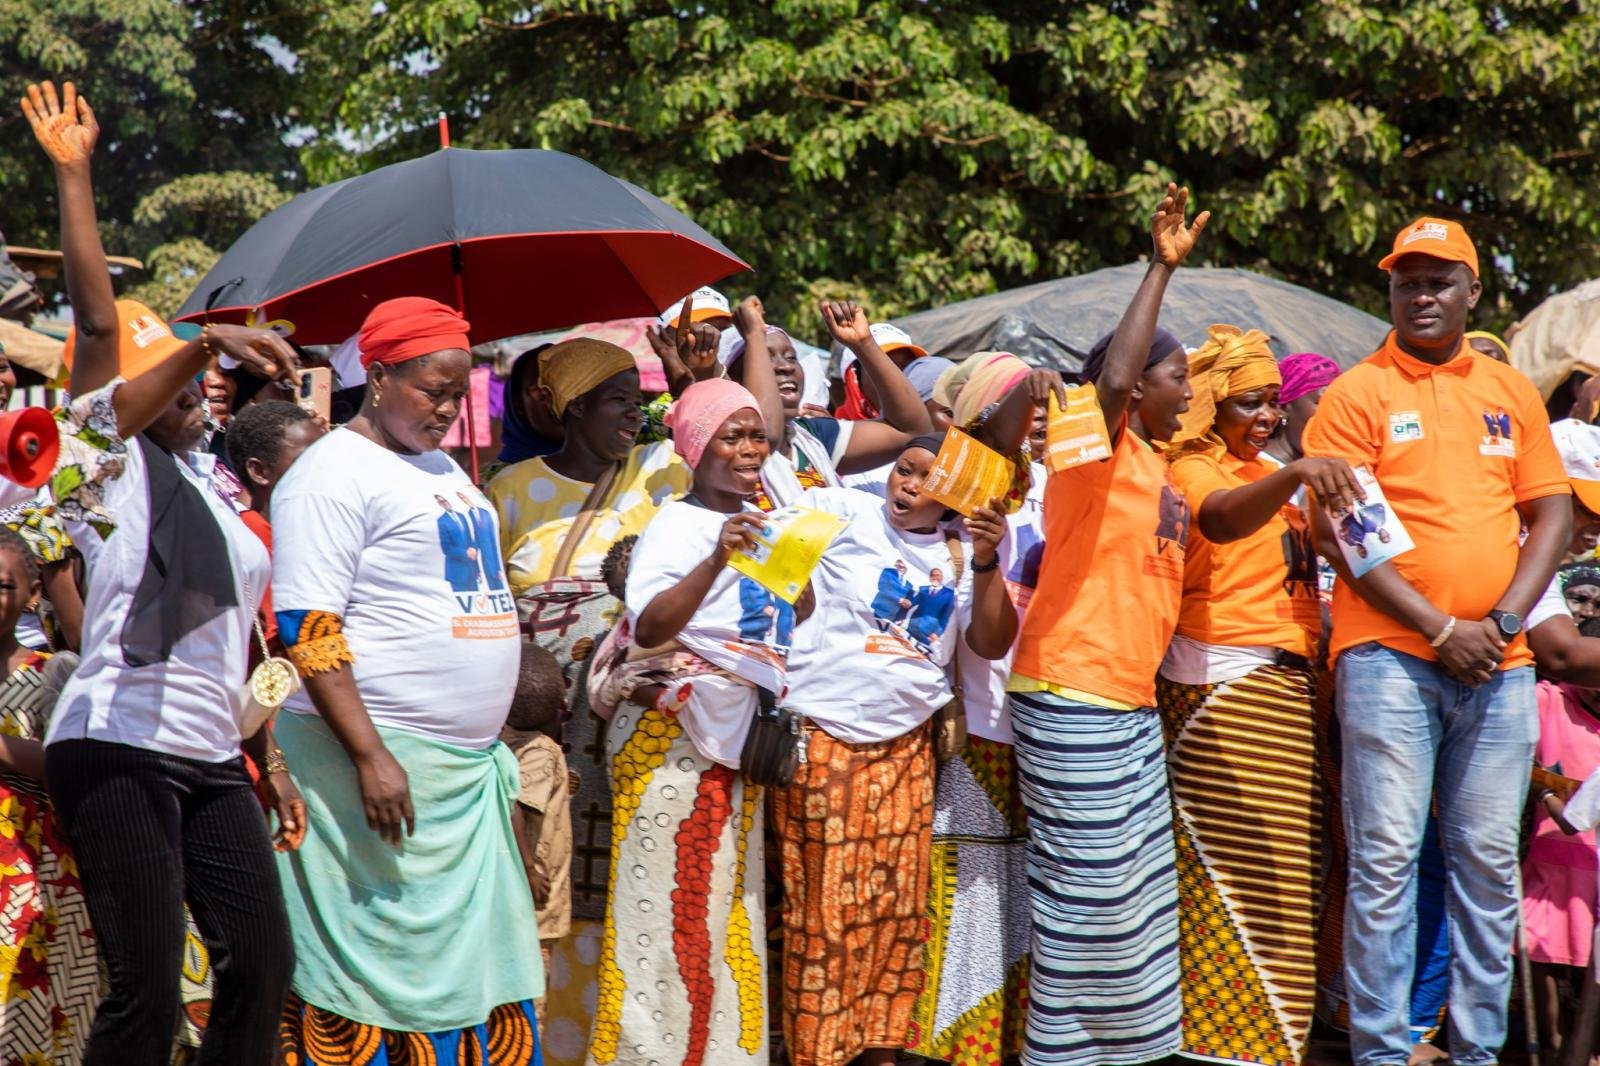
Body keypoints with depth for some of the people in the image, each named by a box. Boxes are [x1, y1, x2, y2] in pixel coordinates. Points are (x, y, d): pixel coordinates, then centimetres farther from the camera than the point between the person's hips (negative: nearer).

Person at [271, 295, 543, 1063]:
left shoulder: (444, 471, 18)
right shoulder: (333, 474, -8)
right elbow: (306, 628, -15)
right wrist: (370, 754, -22)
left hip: (471, 766, 9)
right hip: (380, 755, -9)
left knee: (481, 962, 6)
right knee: (374, 969, -6)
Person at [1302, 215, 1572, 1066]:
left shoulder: (1512, 392, 13)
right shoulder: (1357, 394, 1)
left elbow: (1552, 517, 12)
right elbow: (1333, 528, -6)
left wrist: (1500, 622, -4)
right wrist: (1439, 628, -11)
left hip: (1498, 666, 4)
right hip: (1390, 656, -4)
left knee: (1489, 860, 5)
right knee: (1386, 857, -6)